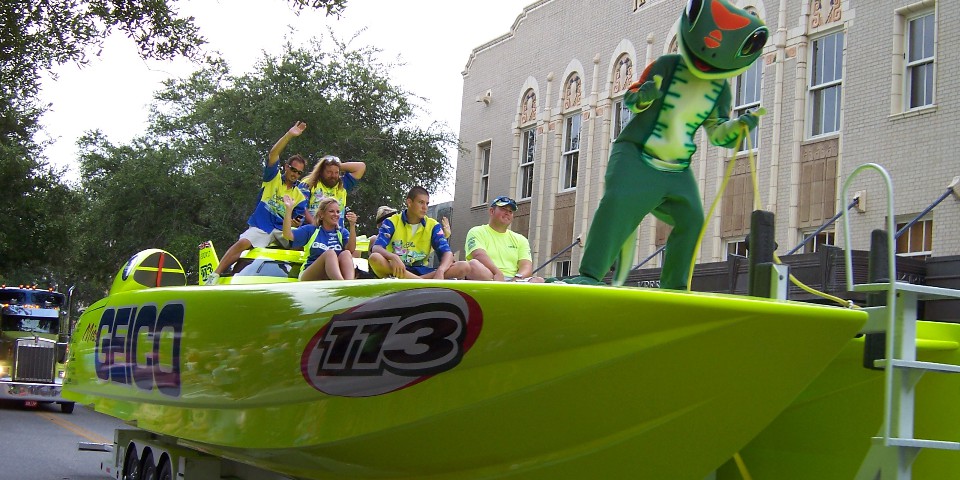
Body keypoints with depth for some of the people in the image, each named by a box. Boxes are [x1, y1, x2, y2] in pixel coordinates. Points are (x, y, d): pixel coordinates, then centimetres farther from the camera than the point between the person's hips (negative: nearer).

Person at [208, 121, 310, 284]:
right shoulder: (273, 178, 8)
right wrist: (289, 135, -20)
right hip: (261, 226, -2)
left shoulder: (300, 195, 13)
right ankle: (214, 275, -27)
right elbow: (273, 155, -8)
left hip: (283, 229, 3)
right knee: (243, 242, -28)